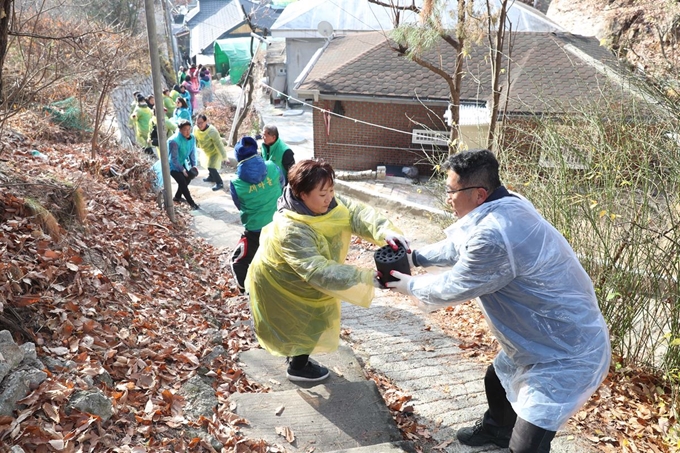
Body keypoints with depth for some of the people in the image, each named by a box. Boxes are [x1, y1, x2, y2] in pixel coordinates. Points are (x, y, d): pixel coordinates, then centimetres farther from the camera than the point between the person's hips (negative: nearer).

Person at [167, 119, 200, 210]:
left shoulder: (192, 138, -12)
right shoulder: (173, 141, -32)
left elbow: (192, 153, -1)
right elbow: (174, 158, -26)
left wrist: (193, 165, -12)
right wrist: (182, 170, -23)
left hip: (182, 163, 7)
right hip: (172, 165, -7)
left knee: (186, 179, 8)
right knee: (182, 181, -17)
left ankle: (177, 197, 32)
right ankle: (191, 203, -9)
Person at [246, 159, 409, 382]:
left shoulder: (326, 203, -18)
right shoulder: (291, 230, -42)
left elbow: (356, 212, -28)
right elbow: (318, 271, -46)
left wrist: (385, 230, -47)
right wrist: (366, 277, -50)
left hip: (299, 278, 8)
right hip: (280, 282, -8)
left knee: (309, 317, 23)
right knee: (309, 320, 7)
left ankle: (297, 355, 47)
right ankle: (298, 368, 31)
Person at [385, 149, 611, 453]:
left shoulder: (493, 235, -36)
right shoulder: (506, 205, -5)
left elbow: (451, 289, -19)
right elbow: (459, 247, 13)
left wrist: (409, 286, -2)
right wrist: (416, 256, 8)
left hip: (566, 356, -10)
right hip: (540, 338, 10)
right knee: (497, 382, 31)